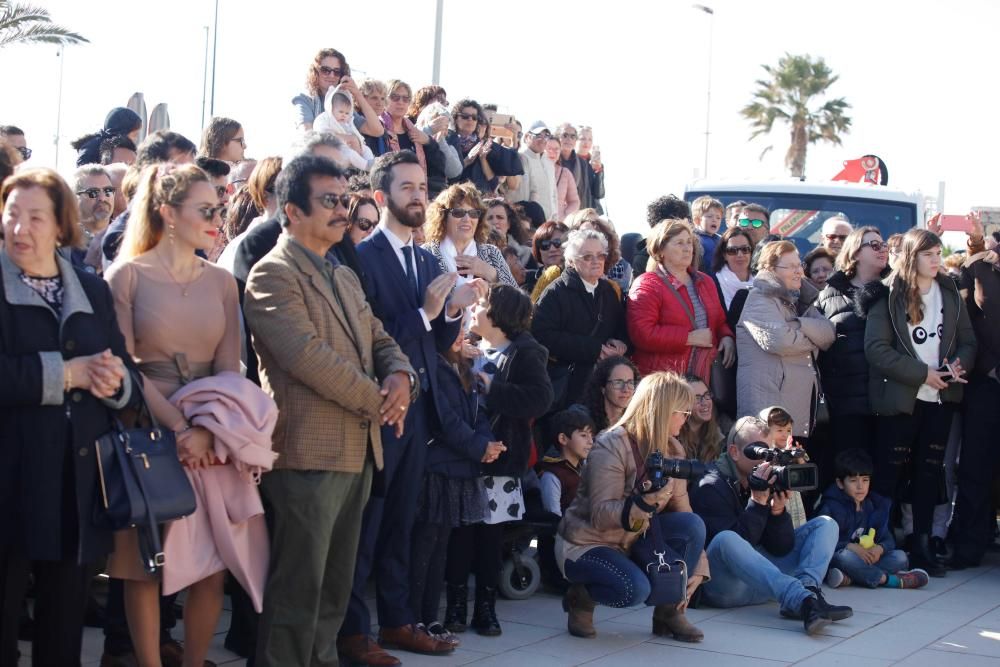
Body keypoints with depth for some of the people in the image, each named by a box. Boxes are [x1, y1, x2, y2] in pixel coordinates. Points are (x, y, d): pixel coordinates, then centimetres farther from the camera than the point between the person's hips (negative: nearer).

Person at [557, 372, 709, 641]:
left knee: (693, 525, -20)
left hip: (632, 540, 7)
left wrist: (695, 566, -11)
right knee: (635, 588, -34)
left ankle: (669, 612, -3)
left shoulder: (672, 450, -1)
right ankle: (580, 596, -1)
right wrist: (646, 501, -43)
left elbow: (682, 510, -1)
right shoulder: (611, 446, -22)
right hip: (586, 544, -7)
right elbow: (601, 516, -27)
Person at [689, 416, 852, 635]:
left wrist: (778, 511, -13)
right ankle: (803, 601, -49)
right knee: (726, 540, -39)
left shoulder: (767, 483, 9)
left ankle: (806, 588, -31)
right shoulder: (711, 488, -9)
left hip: (763, 580, 7)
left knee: (825, 524, 3)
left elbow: (782, 549, 4)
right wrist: (757, 502, -23)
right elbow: (729, 544, -21)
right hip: (724, 589, -7)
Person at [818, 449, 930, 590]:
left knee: (900, 557, -14)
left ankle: (848, 578, -32)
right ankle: (887, 579, -24)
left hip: (868, 559, 6)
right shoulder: (831, 507, -8)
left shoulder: (875, 506, 11)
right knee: (844, 556, -39)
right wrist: (850, 547, -29)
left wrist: (879, 548, -17)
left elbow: (888, 539, 7)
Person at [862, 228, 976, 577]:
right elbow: (876, 348, -12)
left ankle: (922, 544, 12)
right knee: (889, 469, -1)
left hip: (940, 398, 4)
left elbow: (968, 339, 11)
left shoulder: (950, 293, 9)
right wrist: (922, 374, -15)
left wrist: (959, 364, -11)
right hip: (900, 398, -4)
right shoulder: (889, 296, -6)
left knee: (930, 470, 6)